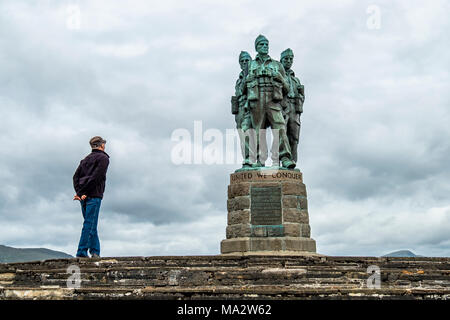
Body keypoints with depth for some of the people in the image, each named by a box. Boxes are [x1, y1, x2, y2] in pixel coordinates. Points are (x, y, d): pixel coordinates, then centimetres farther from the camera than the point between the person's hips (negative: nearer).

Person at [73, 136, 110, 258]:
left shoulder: (86, 159, 22)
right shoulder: (103, 158, -1)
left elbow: (76, 176, 11)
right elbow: (96, 177, -13)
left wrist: (79, 192, 0)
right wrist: (82, 192, -12)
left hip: (84, 197, 7)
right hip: (94, 195, -7)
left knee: (91, 223, 11)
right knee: (90, 224, -7)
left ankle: (95, 251, 10)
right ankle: (82, 252, -10)